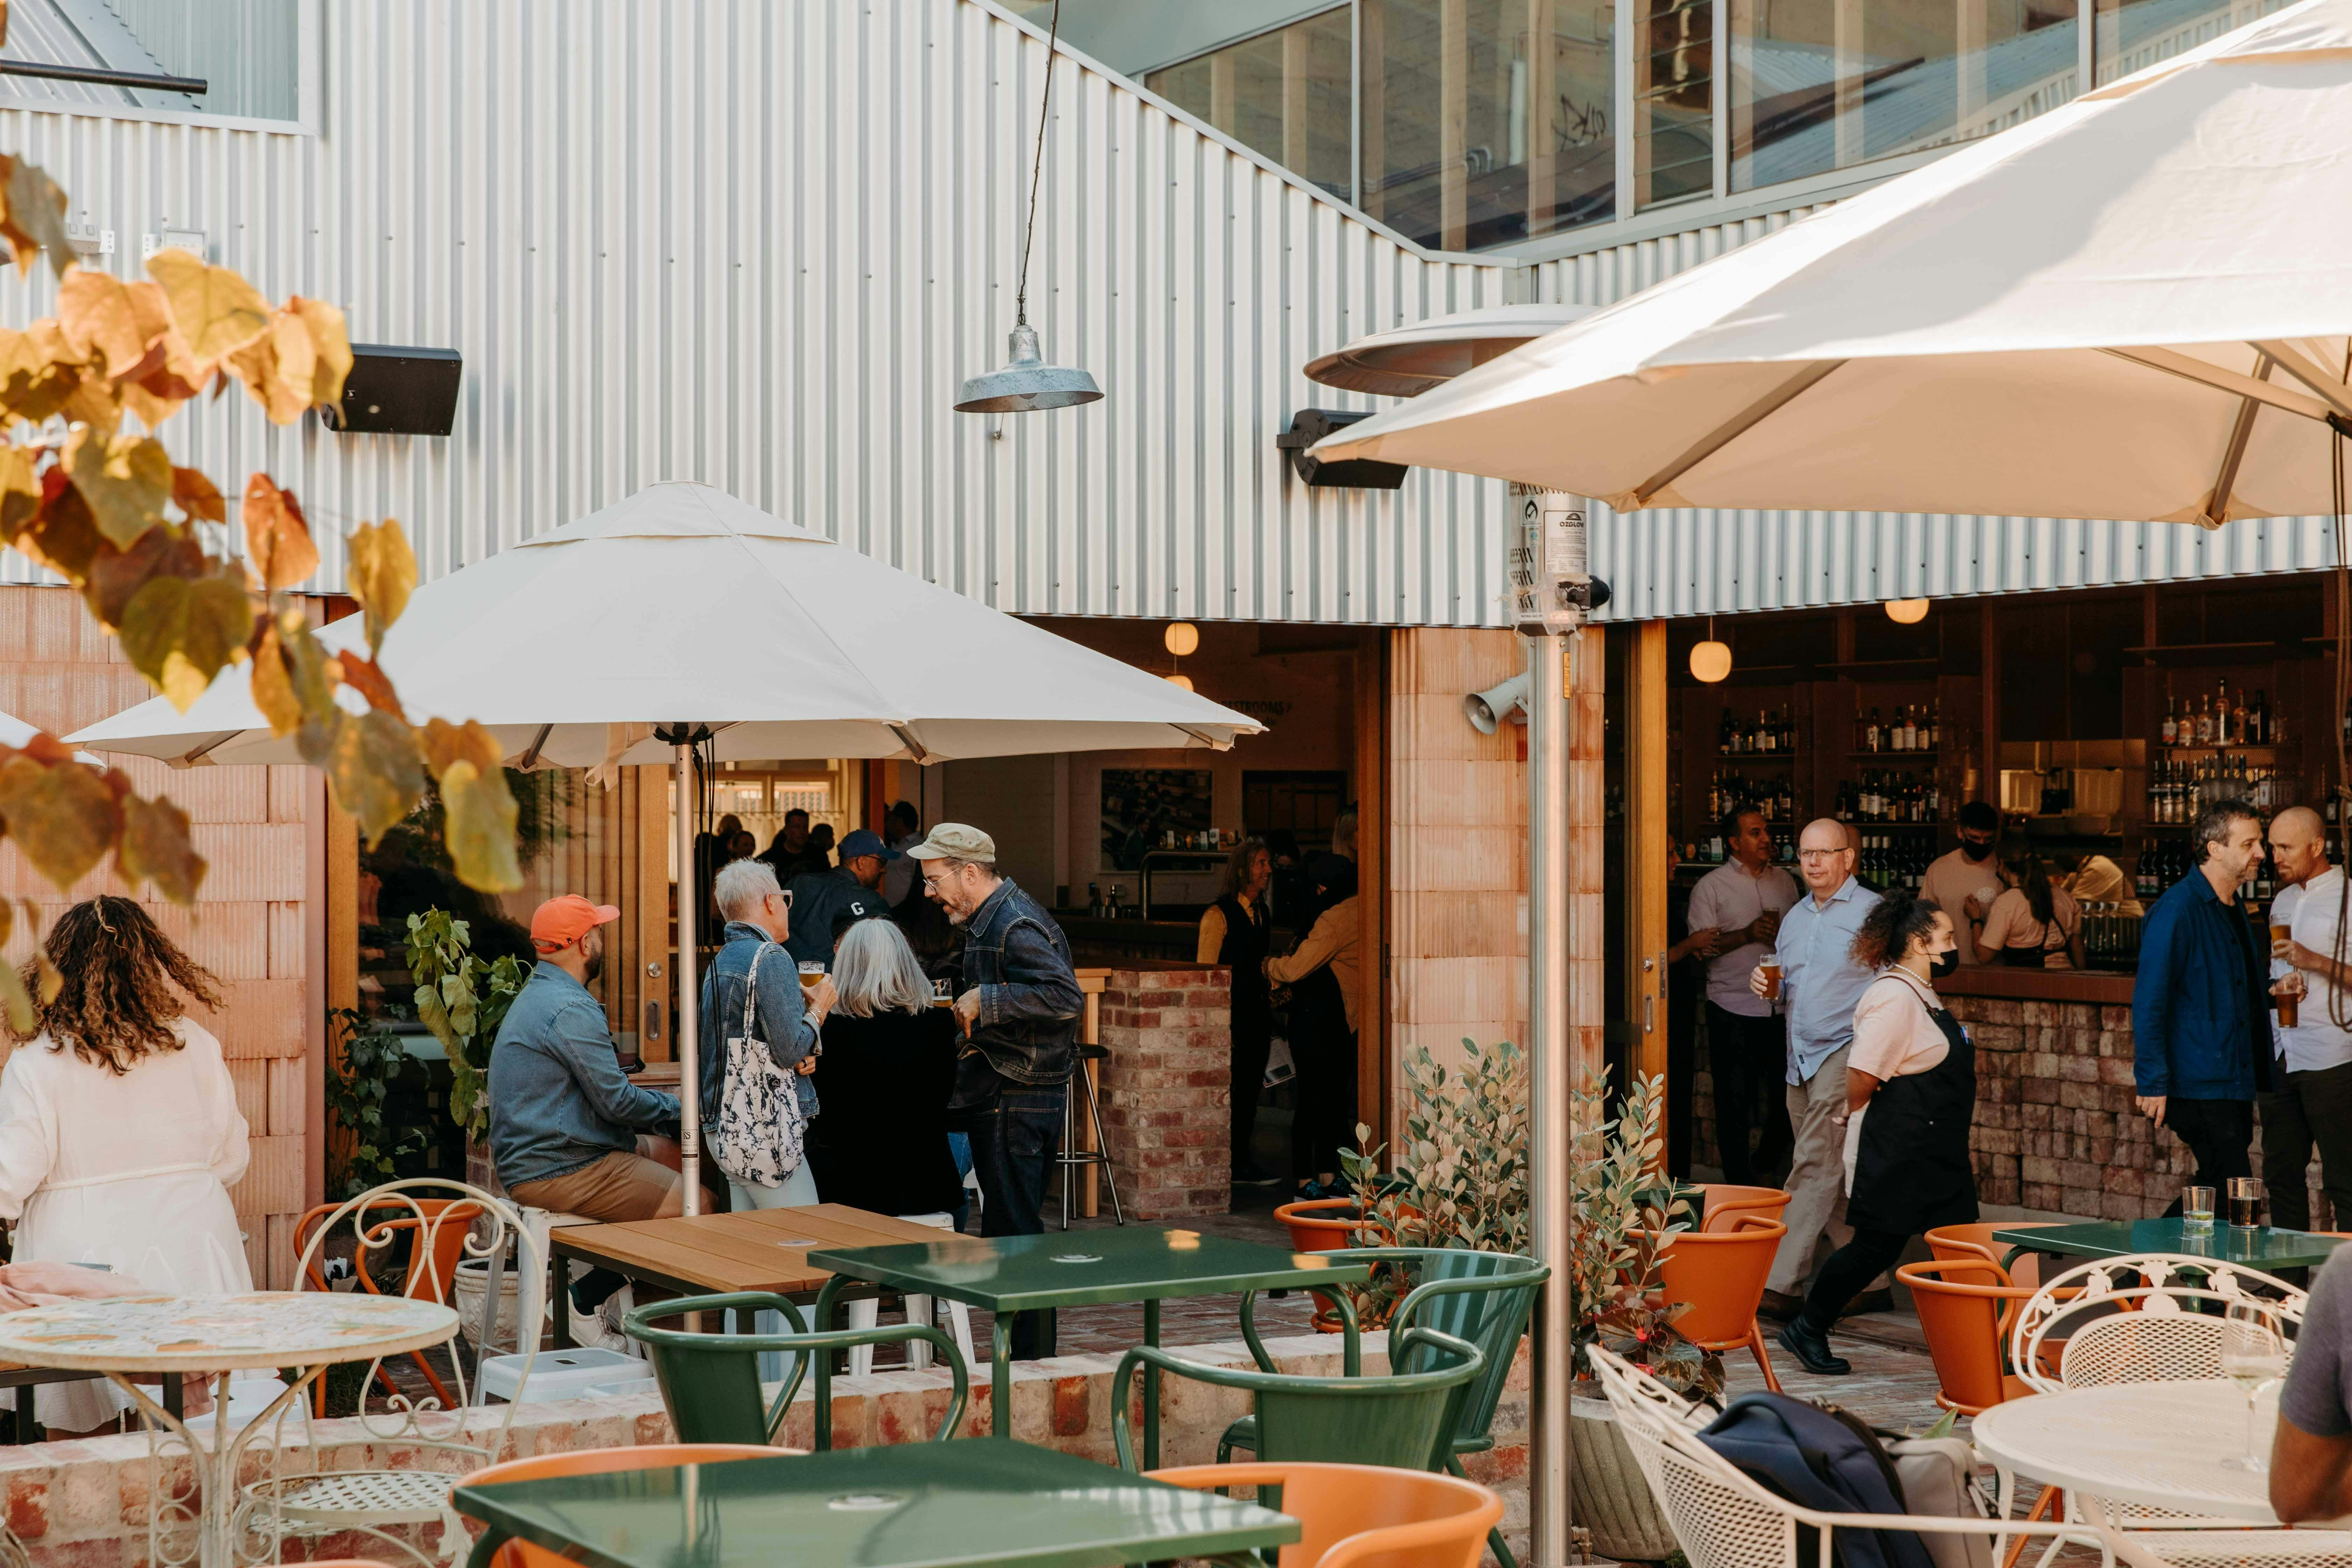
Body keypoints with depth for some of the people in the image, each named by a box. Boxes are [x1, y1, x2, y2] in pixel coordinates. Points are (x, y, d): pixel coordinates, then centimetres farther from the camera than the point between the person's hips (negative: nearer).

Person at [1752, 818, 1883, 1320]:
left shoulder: (1871, 911, -4)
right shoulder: (1795, 917, 18)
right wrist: (1765, 982, 5)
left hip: (1845, 1049, -8)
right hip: (1800, 1055, 8)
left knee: (1816, 1165, -14)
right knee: (1832, 1172, 10)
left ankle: (1783, 1283, -18)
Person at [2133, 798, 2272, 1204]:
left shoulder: (2232, 908, 15)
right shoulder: (2178, 909, -13)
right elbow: (2148, 1001, -16)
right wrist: (2153, 1083, -19)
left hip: (2235, 1082, 9)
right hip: (2197, 1085, -9)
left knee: (2218, 1193, 11)